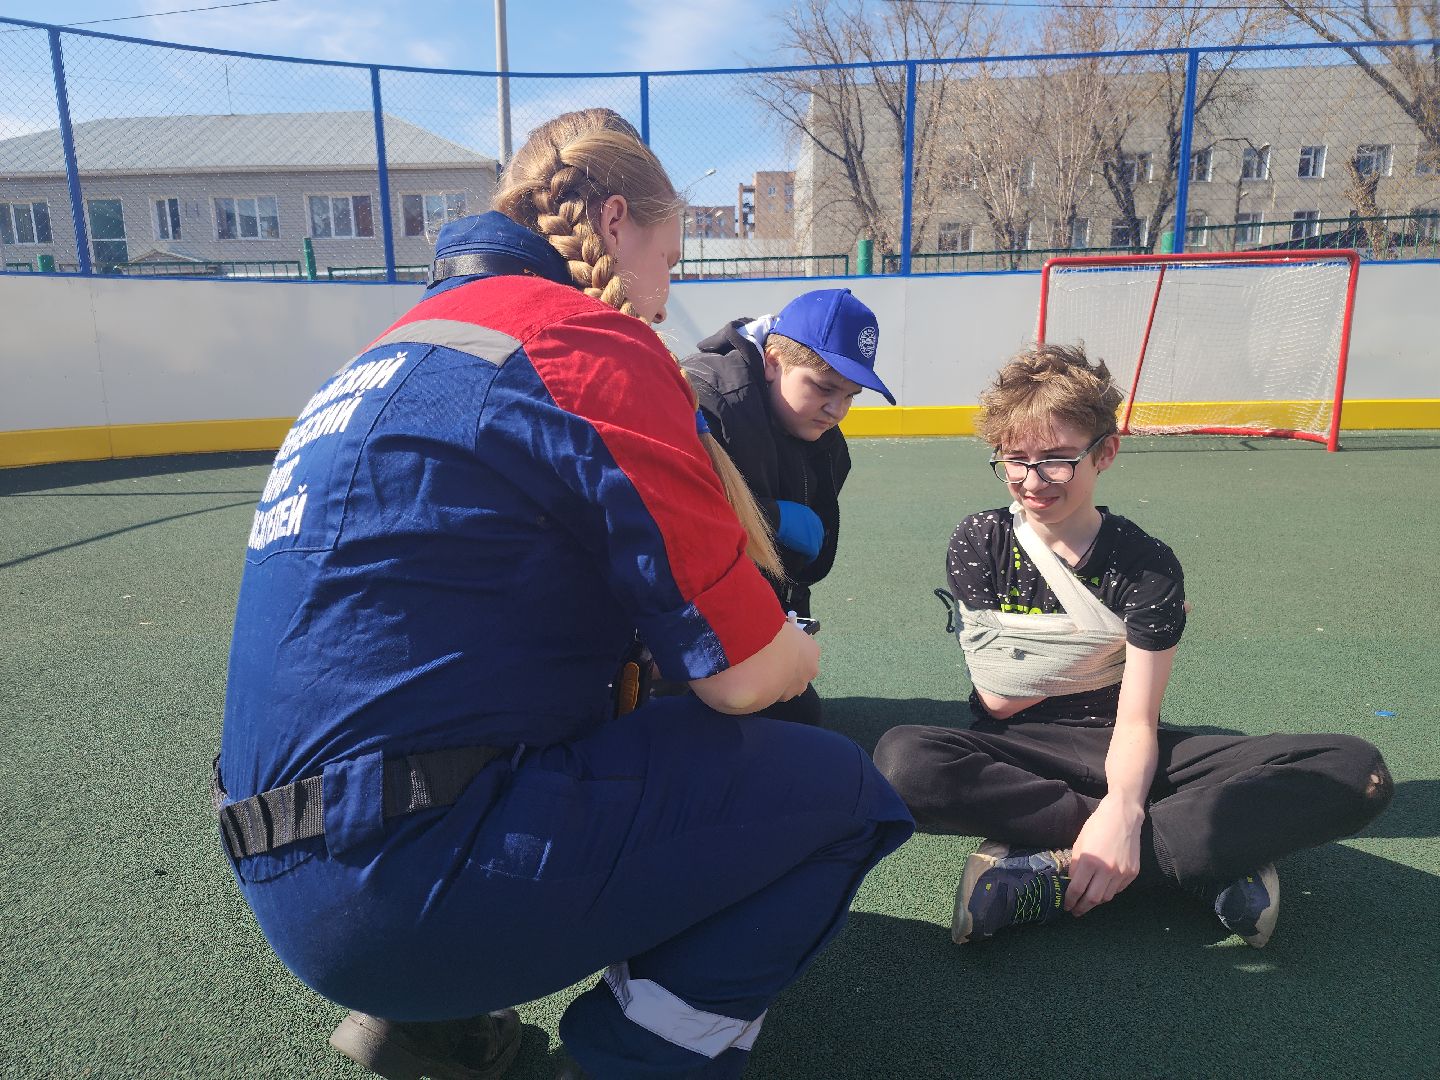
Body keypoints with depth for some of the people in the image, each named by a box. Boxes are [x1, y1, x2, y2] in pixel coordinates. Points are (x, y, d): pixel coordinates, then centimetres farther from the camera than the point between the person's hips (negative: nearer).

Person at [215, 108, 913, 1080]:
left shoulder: (405, 344, 15)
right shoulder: (586, 337, -13)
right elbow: (744, 672, -13)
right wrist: (798, 653, 12)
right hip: (413, 873, -9)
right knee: (836, 788, -1)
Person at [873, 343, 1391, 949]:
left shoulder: (1147, 567, -5)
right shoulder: (978, 545, -4)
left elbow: (1136, 721, -11)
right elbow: (999, 700, -5)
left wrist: (1123, 809, -31)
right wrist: (1107, 651, -7)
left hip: (1113, 753, 1)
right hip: (1016, 751, 0)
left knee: (1358, 772, -20)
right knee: (903, 760, -37)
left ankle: (1058, 873, -28)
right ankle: (1208, 858, -25)